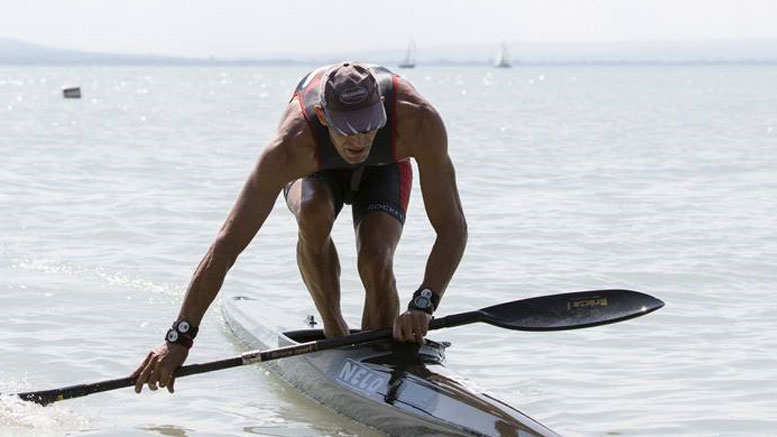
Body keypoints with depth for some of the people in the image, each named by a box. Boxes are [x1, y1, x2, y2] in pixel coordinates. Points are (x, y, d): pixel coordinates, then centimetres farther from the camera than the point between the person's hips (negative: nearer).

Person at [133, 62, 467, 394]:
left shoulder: (417, 120, -42)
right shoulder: (292, 146, -43)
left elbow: (452, 228, -37)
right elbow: (226, 245, -42)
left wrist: (422, 305, -52)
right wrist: (179, 339, -46)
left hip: (384, 167, 1)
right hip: (315, 171, 0)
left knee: (375, 261, -27)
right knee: (314, 212, -35)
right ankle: (333, 329, -13)